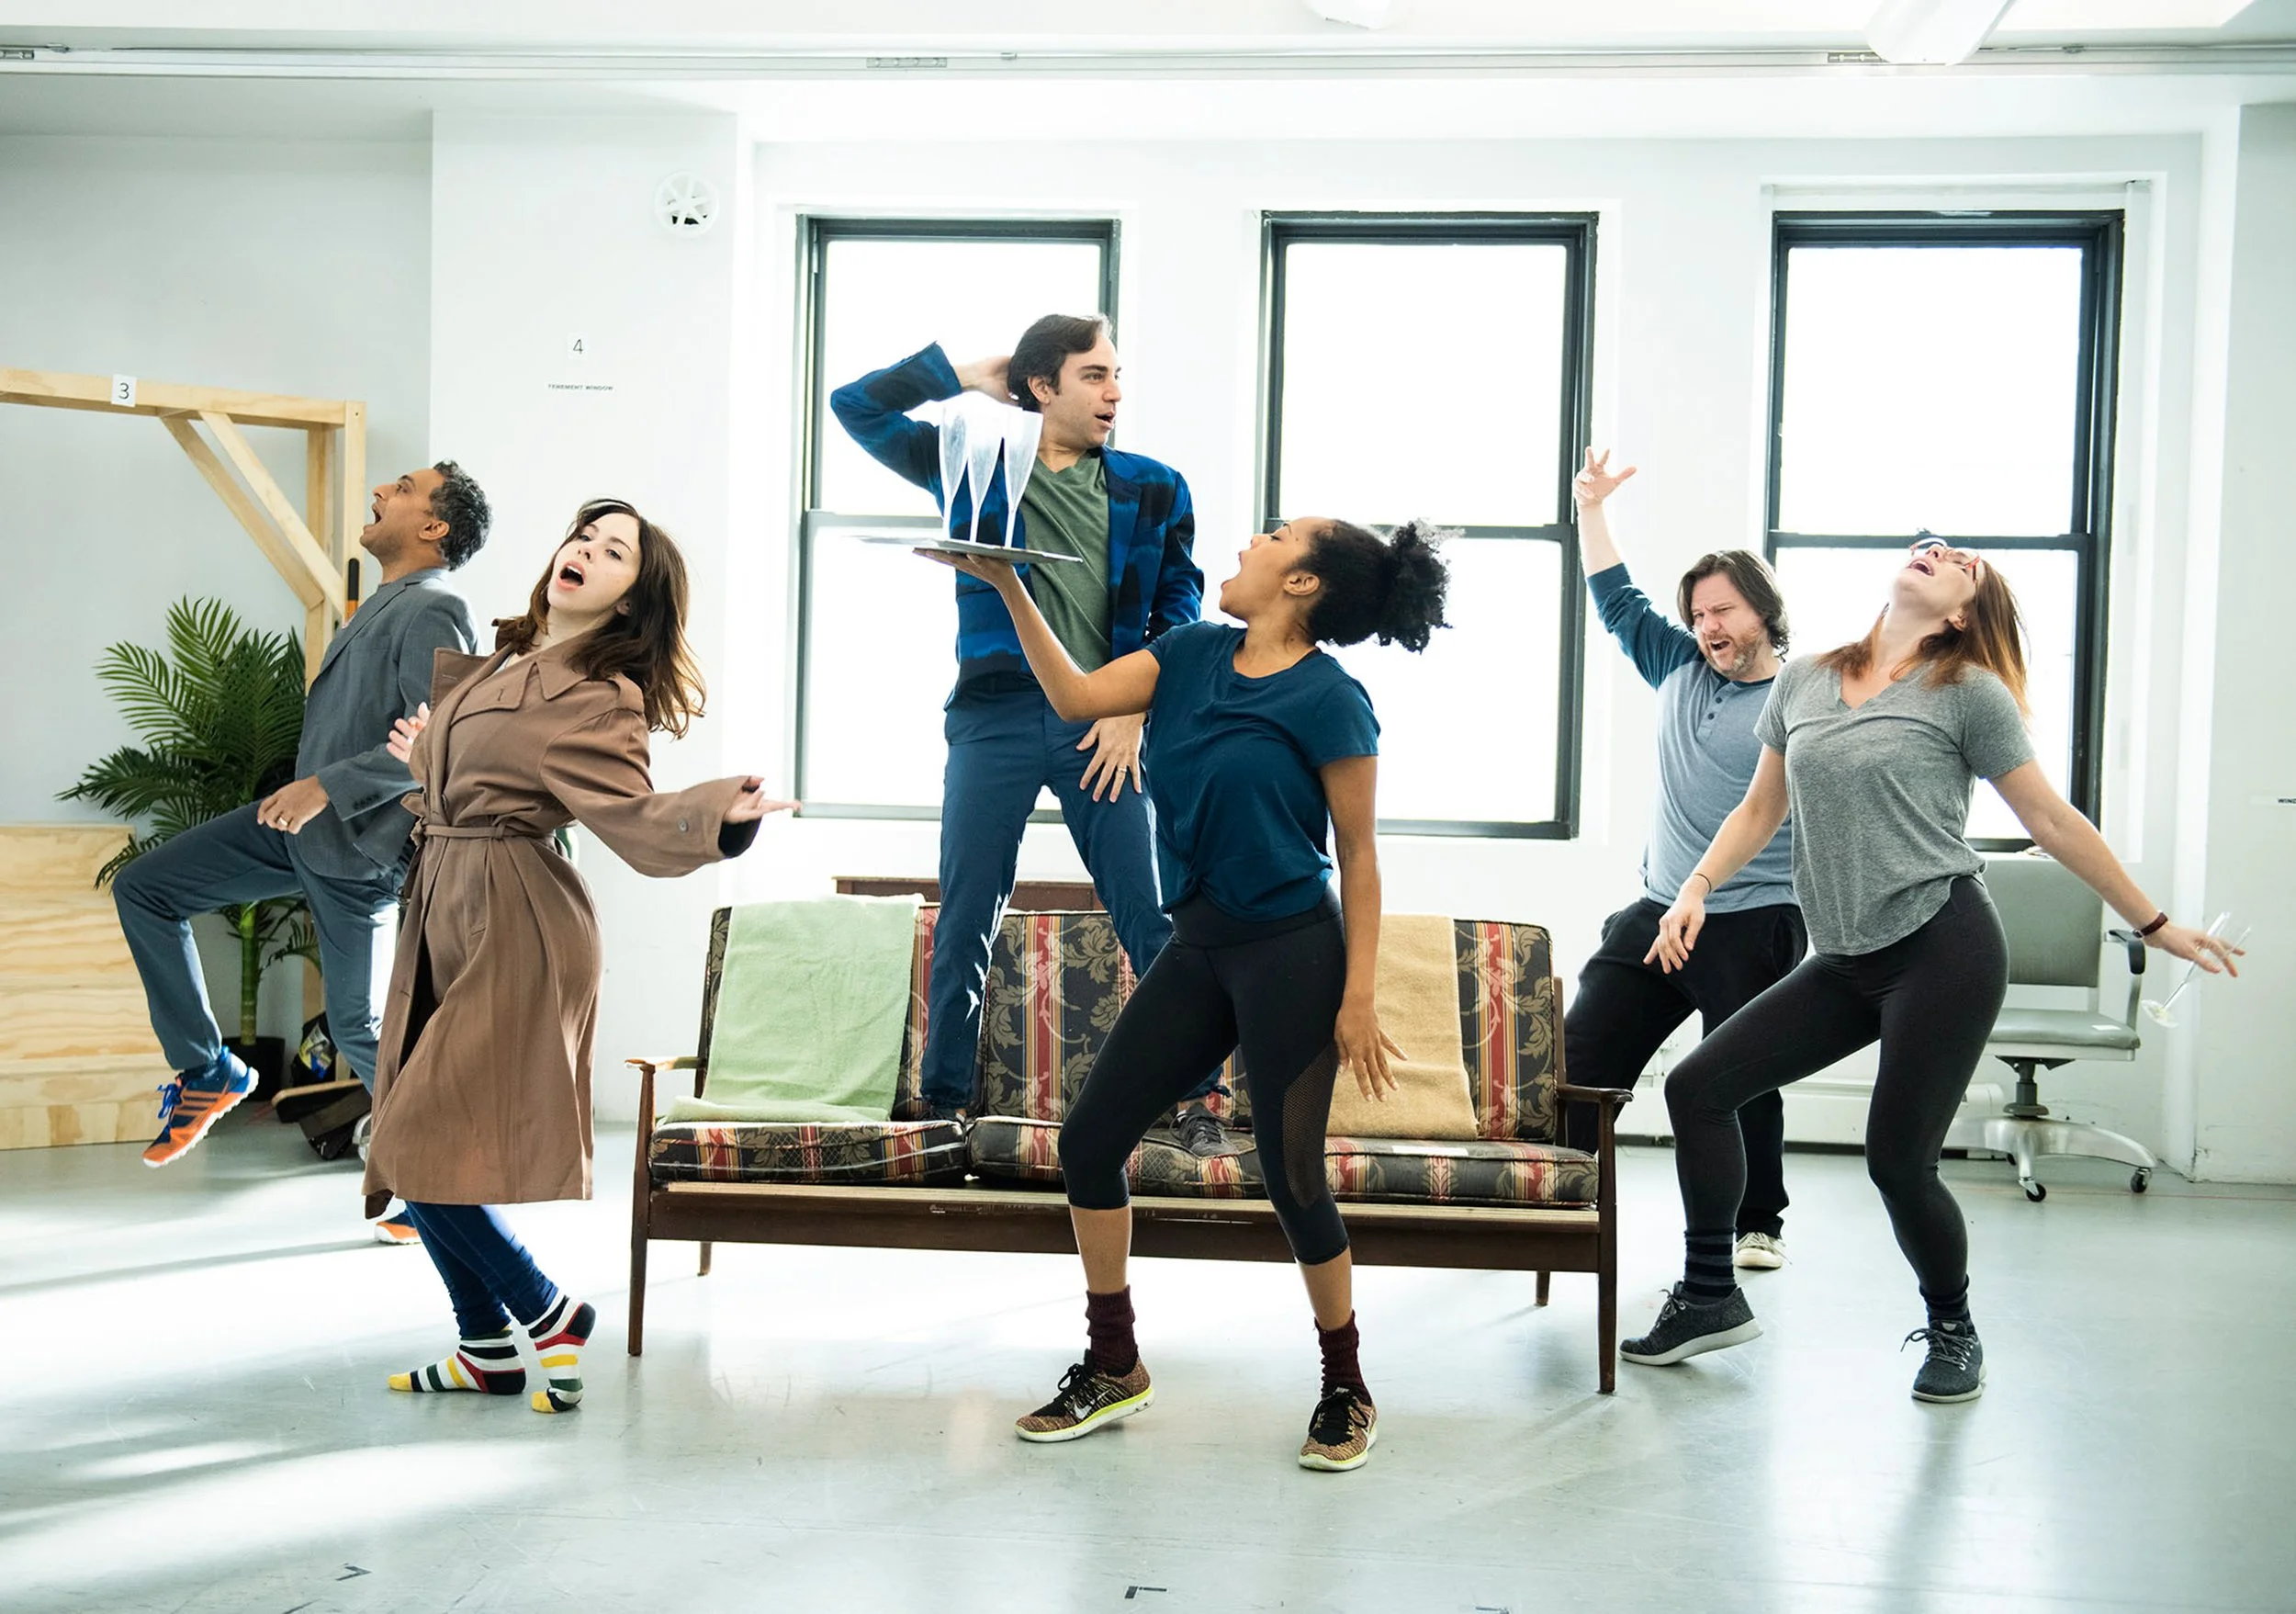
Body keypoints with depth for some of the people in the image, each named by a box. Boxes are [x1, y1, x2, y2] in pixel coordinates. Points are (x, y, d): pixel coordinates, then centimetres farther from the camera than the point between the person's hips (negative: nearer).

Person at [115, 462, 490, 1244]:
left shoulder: (431, 613, -18)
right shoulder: (386, 602, 12)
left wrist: (327, 787, -28)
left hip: (354, 845, -9)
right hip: (297, 822, 9)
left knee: (357, 1024, 0)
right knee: (142, 889, 4)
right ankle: (205, 1069, 12)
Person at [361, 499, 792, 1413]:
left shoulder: (597, 696, -12)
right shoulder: (507, 661, 13)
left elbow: (635, 819, -23)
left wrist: (722, 813, -40)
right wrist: (425, 758, 43)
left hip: (514, 933, -9)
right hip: (448, 920, 9)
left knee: (421, 1150, -11)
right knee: (414, 1151, 9)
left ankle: (548, 1314, 6)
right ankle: (488, 1349, 20)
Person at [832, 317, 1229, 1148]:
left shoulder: (1153, 490, 9)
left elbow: (1179, 608, 7)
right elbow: (856, 406, 9)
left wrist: (1137, 709, -5)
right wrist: (961, 375, 6)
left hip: (1105, 724, 0)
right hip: (994, 718, 0)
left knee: (1151, 919, -1)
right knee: (964, 923, 4)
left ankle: (1196, 1097, 8)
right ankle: (943, 1105, 14)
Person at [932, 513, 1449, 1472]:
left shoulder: (1328, 700, -12)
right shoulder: (1193, 654, 6)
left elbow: (1358, 856, -9)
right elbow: (1076, 698, 0)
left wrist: (1359, 999, -12)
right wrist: (1007, 586, -7)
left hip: (1290, 952, -7)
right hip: (1198, 947, 7)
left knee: (1291, 1175, -3)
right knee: (1090, 1136, 4)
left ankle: (1347, 1393, 18)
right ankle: (1114, 1369, 20)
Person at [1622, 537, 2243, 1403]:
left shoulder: (1968, 693, -2)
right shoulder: (1802, 683, 11)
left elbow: (2050, 821, 3)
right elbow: (1760, 809, 19)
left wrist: (2155, 924, 5)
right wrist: (1697, 887, 5)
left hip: (1943, 949, -5)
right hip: (1846, 963, 6)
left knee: (1898, 1162, -6)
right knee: (1698, 1087, -1)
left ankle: (1953, 1331, 21)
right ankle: (1710, 1296, 14)